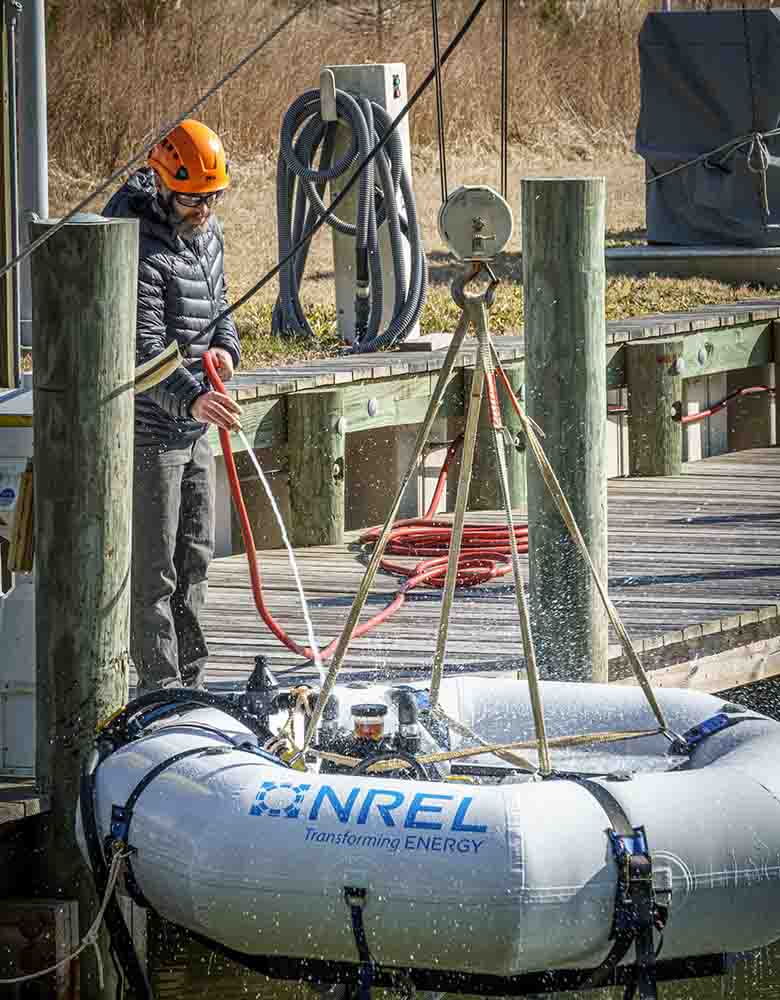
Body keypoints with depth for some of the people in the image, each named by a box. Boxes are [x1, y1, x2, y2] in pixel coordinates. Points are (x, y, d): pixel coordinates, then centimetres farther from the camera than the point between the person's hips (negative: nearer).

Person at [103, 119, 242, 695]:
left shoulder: (205, 231, 8)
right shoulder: (142, 248, -21)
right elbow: (144, 348, -28)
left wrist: (225, 347, 0)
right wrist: (192, 395, -44)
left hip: (194, 429, 9)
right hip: (148, 427, -9)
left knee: (195, 556, 16)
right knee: (154, 567, -6)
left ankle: (191, 683, 26)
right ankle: (160, 688, -3)